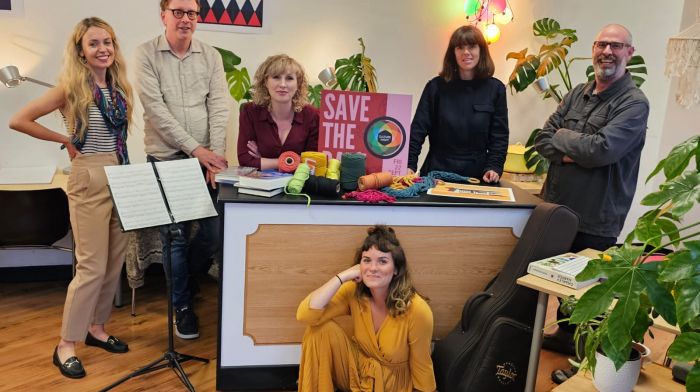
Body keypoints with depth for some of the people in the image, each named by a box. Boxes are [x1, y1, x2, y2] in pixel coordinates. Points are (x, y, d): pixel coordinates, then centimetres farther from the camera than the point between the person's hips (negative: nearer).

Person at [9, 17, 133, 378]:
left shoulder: (119, 87, 9)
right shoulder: (72, 87, -8)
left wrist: (126, 171, 8)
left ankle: (96, 327, 28)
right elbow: (19, 120, -10)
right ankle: (66, 344, 9)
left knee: (114, 261, 11)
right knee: (92, 266, -5)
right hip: (90, 179, -6)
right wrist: (66, 140, -6)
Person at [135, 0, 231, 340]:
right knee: (175, 237, 2)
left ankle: (182, 279, 32)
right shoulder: (146, 54, -2)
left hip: (206, 159, 3)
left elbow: (219, 105, -1)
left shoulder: (211, 56, 7)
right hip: (165, 160, -2)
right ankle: (182, 303, 21)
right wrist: (195, 149, -16)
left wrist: (216, 153, -13)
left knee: (215, 233, 3)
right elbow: (155, 108, -11)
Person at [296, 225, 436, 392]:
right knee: (322, 329, -20)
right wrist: (342, 276, -27)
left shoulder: (417, 311, -25)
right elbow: (305, 315, -25)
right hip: (357, 371, 4)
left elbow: (421, 367, -13)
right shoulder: (354, 292, -14)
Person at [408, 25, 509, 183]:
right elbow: (418, 129, -4)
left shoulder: (495, 89, 1)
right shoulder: (436, 86, -1)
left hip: (476, 176, 1)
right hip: (437, 172, 0)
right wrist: (409, 165, -15)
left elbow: (499, 135, 1)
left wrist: (494, 167, -13)